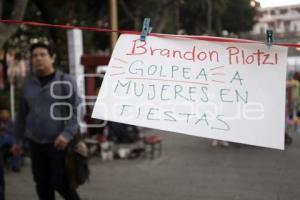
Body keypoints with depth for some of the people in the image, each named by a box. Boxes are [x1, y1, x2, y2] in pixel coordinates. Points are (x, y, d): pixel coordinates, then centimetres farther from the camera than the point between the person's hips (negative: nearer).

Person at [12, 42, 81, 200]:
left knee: (60, 183, -2)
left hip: (59, 143, -5)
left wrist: (67, 134, -23)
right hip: (36, 144, 5)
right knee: (42, 185, 10)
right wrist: (18, 140, 20)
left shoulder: (65, 81, -5)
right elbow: (22, 114, 17)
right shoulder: (28, 85, 10)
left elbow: (75, 110, -10)